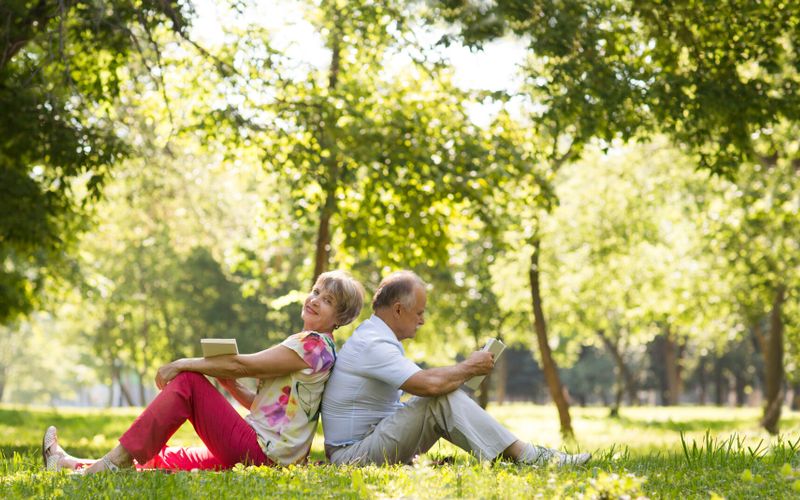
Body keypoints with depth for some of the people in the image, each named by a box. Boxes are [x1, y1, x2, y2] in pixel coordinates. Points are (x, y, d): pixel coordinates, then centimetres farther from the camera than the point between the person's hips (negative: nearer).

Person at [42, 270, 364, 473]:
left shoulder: (315, 345, -10)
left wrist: (181, 364, -7)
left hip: (258, 451, -9)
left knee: (188, 382, -10)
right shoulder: (305, 344, 21)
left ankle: (116, 461, -10)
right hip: (258, 450, 9)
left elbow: (241, 365, -14)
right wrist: (229, 383, 5)